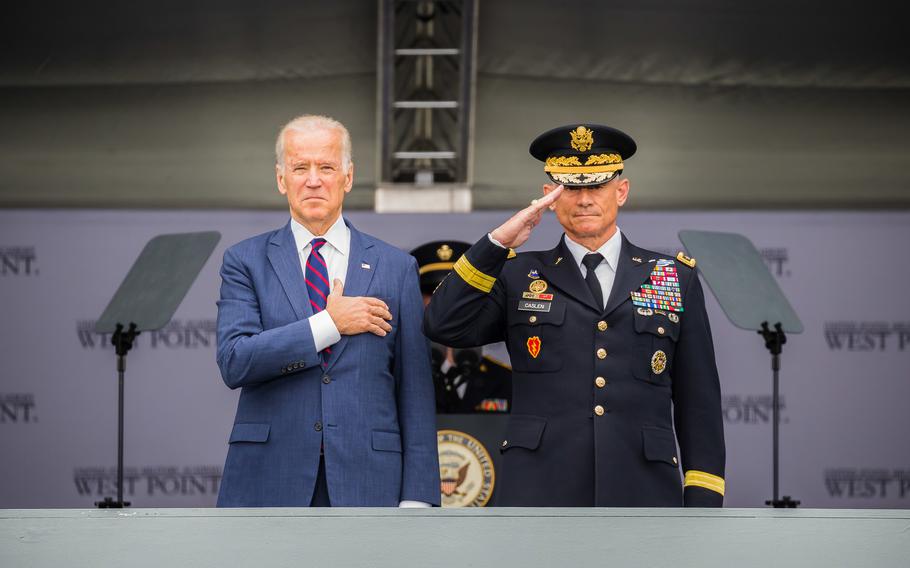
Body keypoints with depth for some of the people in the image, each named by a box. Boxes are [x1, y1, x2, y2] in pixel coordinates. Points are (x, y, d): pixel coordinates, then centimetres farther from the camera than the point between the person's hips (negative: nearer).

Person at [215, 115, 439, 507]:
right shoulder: (245, 262, 6)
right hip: (269, 485, -1)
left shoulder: (396, 268, 8)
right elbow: (234, 363, -8)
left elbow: (415, 390, 6)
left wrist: (416, 498, -1)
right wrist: (328, 324, -11)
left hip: (366, 488, 1)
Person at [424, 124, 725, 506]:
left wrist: (703, 503, 3)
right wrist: (498, 242, -7)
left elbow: (700, 403, 11)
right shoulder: (518, 276, 13)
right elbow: (443, 327, -2)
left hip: (642, 494, 1)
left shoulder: (677, 279, 14)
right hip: (540, 497, -1)